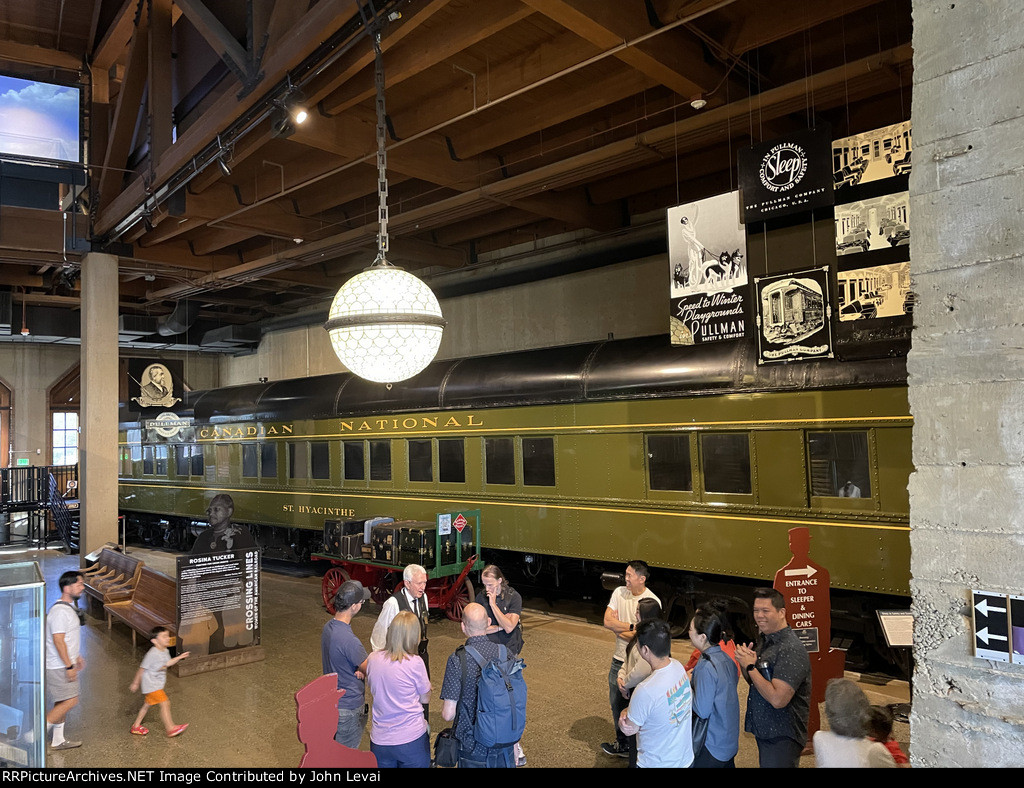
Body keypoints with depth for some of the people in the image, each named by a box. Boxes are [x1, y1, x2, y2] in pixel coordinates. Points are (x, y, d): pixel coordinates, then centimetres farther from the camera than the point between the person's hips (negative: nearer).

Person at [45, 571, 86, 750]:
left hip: (65, 664, 10)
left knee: (63, 702, 15)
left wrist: (76, 657, 24)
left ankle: (58, 740, 24)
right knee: (70, 701, -7)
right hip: (58, 667, -10)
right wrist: (69, 666, -22)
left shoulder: (68, 608, 11)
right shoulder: (60, 611, -22)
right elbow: (58, 640, -24)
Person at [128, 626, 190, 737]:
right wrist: (135, 683, -6)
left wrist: (179, 658, 7)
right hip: (151, 685, -9)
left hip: (158, 684, 9)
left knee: (147, 705, 21)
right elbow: (142, 668, -15)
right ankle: (171, 729, -9)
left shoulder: (165, 651, 2)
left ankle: (136, 726, 36)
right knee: (165, 703, -12)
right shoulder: (152, 654, -24)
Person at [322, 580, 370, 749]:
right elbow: (369, 670, -18)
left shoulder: (328, 627, -2)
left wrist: (359, 670, -9)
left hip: (333, 701, 9)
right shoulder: (348, 639, -31)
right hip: (349, 708, -9)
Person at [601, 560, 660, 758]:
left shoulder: (652, 602, -18)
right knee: (616, 703, 19)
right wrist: (632, 627, -17)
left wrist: (619, 629, -12)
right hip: (619, 659, 6)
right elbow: (607, 621, -8)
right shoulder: (619, 593, -2)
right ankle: (622, 743, 38)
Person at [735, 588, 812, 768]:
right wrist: (745, 663, -7)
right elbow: (754, 682, 14)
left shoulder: (791, 650, -23)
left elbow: (777, 699, -30)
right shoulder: (766, 641, 6)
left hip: (781, 739, -9)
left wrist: (750, 666, -22)